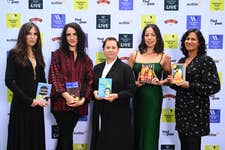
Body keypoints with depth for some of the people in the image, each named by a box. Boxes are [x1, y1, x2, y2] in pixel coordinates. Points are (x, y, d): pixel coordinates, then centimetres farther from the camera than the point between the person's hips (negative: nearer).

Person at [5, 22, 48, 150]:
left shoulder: (38, 55, 13)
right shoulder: (14, 54, -4)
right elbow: (9, 81, -11)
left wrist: (44, 98, -3)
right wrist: (29, 101, -14)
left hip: (37, 106, 5)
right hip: (21, 105, -5)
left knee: (37, 139, 9)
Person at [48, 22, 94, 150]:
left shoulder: (85, 58, 12)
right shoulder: (58, 54, 2)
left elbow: (89, 80, 4)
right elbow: (54, 77, -7)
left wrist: (83, 99, -10)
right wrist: (66, 95, -19)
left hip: (78, 104, 4)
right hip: (61, 102, -3)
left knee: (64, 135, 14)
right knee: (67, 136, -3)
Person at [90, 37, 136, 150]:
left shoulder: (125, 68, -2)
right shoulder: (97, 68, 14)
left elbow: (131, 90, -6)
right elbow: (92, 86, 18)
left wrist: (116, 96, -20)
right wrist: (94, 92, -4)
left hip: (118, 114, -4)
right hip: (100, 113, 5)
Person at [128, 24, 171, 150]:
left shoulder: (164, 57, 1)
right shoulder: (134, 55, 3)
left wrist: (160, 82, -10)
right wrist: (136, 83, -11)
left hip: (154, 97, -1)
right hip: (138, 96, 1)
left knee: (150, 130, 2)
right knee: (138, 129, 9)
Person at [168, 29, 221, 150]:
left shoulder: (206, 60, -9)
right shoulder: (182, 61, 11)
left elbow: (214, 86, -15)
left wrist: (189, 85, -20)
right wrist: (172, 82, -2)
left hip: (196, 110, -6)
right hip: (181, 108, 6)